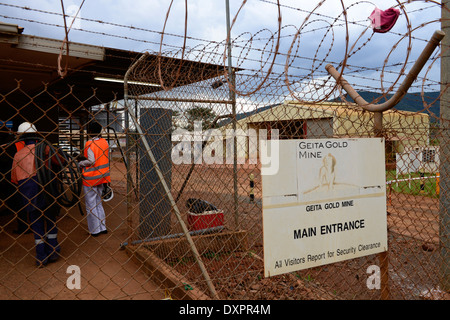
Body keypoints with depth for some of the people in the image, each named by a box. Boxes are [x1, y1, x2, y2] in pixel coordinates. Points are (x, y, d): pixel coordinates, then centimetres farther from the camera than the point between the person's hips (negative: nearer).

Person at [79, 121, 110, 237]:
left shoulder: (90, 143, -15)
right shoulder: (104, 142, 5)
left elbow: (91, 161, -21)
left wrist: (80, 163, -5)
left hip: (90, 178, -7)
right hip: (101, 177, 7)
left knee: (90, 205, 5)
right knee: (98, 202, 19)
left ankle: (94, 230, 12)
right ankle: (102, 227, 22)